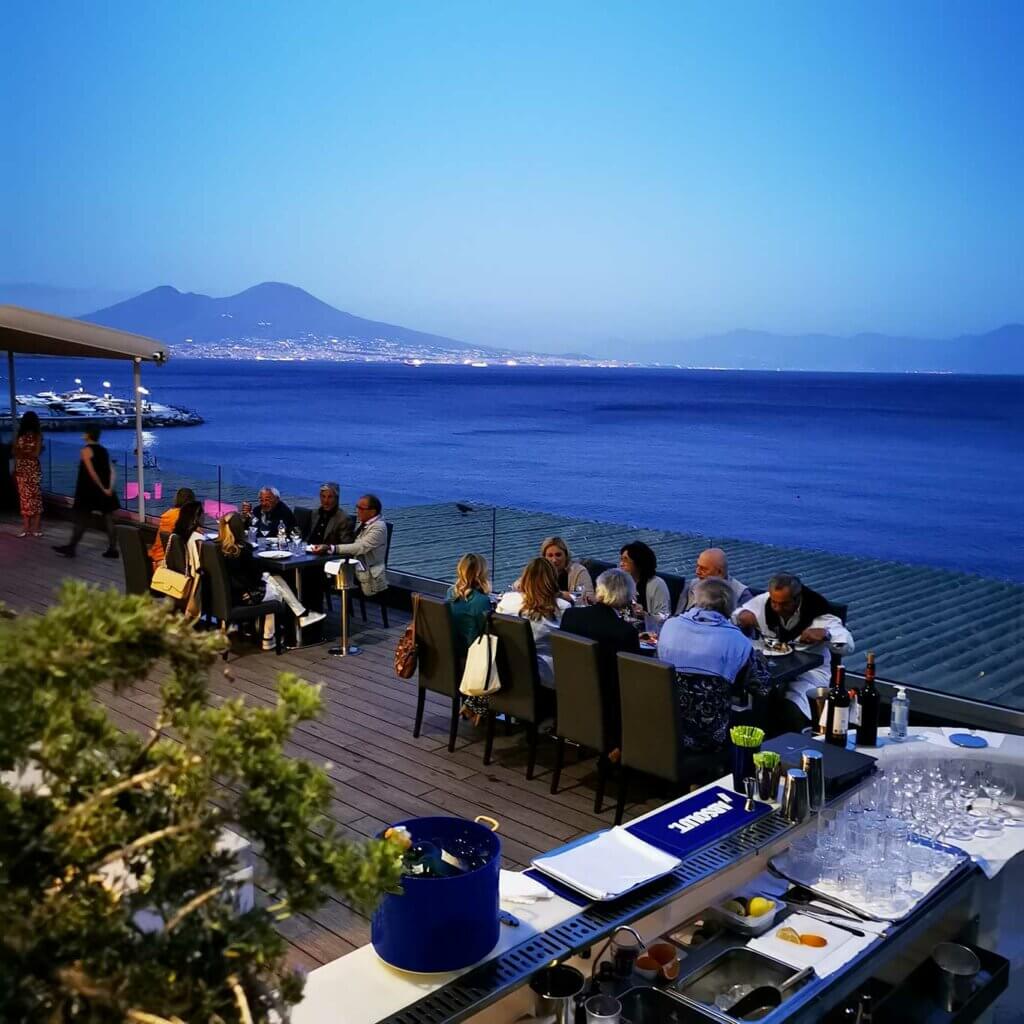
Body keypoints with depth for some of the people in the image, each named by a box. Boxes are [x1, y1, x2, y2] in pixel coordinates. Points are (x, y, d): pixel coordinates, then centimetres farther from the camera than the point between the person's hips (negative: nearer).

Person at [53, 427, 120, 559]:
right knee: (108, 519, 4)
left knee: (81, 519, 1)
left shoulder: (86, 451, -9)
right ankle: (112, 549, 2)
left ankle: (71, 547, 7)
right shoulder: (104, 451, 12)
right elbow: (112, 472, 4)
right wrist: (110, 488, -4)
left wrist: (102, 488, -14)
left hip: (89, 490, -6)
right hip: (104, 490, 6)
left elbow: (92, 472, -17)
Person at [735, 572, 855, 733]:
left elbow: (849, 645, -13)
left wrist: (825, 634, -32)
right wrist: (741, 617, -14)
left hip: (809, 670, -3)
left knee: (790, 710, -33)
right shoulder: (762, 602, -3)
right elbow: (732, 621, 11)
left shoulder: (816, 611, -13)